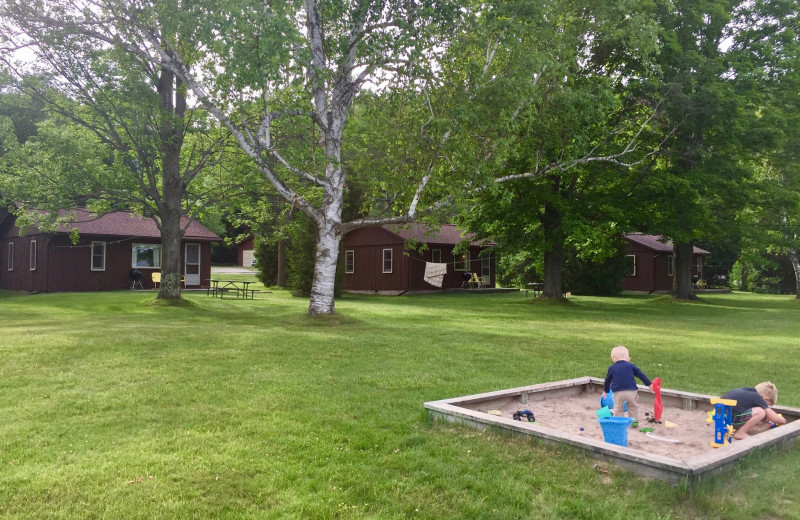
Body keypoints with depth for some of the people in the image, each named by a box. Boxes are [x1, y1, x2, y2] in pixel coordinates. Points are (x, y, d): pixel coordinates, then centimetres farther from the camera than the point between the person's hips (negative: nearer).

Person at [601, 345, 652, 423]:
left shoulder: (611, 368, 9)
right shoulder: (631, 366, 7)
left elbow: (607, 380, 18)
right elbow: (641, 375, 7)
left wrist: (605, 390, 32)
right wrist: (649, 384, 14)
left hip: (618, 392, 0)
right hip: (631, 391, 0)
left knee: (618, 408, 13)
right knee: (633, 407, 19)